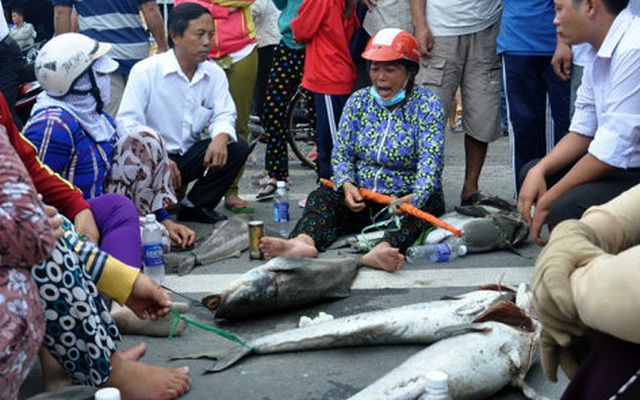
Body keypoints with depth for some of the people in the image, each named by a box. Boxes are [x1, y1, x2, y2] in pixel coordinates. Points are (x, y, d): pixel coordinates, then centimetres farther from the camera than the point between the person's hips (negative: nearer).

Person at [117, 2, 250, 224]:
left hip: (189, 155, 5)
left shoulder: (214, 74, 2)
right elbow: (127, 122, -19)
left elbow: (223, 114, 0)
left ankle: (194, 206, -1)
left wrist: (221, 138, -27)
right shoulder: (145, 71, -13)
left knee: (238, 148, -15)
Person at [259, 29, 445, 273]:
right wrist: (346, 184, -18)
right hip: (361, 198, 3)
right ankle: (304, 241, -53)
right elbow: (341, 153, 5)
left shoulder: (427, 104, -5)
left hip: (406, 199, -3)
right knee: (322, 196, -22)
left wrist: (416, 197, -37)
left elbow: (430, 159, -17)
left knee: (426, 204, -35)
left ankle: (385, 249, -64)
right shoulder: (358, 101, 8)